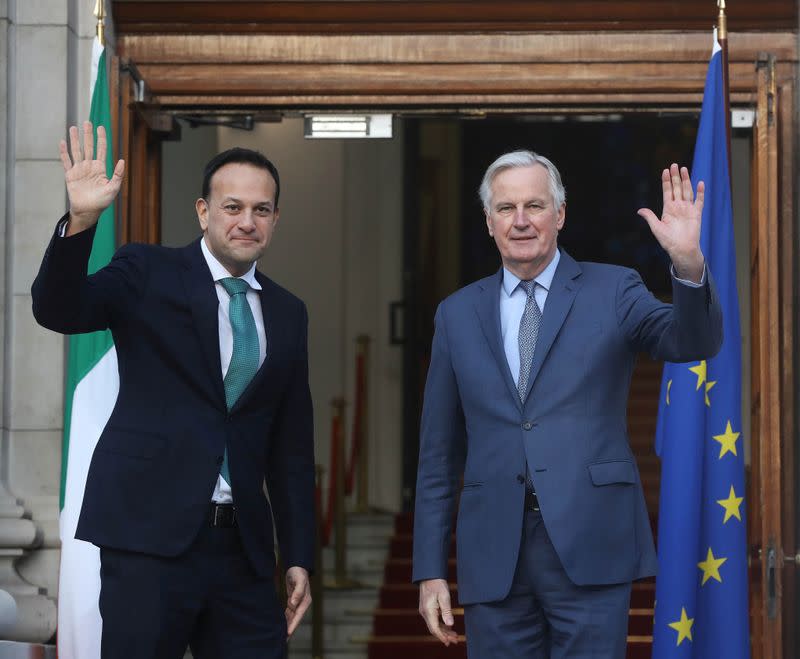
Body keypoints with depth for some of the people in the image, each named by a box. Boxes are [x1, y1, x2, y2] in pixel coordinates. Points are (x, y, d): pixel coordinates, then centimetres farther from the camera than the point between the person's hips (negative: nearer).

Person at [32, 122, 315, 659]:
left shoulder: (288, 313, 15)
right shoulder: (148, 273, 4)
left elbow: (292, 446, 15)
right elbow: (58, 310, -12)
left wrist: (299, 557, 11)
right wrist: (81, 221, -28)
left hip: (242, 546, 4)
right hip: (151, 533, -4)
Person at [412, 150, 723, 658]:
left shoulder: (612, 291, 5)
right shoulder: (458, 313, 11)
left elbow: (693, 343, -13)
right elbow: (439, 455, 11)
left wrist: (688, 264, -31)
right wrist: (430, 570, 7)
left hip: (590, 547, -2)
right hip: (493, 556, 2)